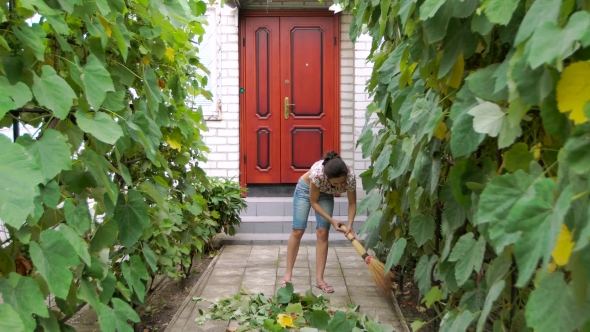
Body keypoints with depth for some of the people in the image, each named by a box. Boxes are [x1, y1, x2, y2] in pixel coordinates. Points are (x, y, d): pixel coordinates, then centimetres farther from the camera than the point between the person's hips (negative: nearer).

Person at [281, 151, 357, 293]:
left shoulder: (350, 176, -33)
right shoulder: (318, 172, -42)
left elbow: (352, 203, -17)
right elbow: (314, 202, -26)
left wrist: (350, 225, -28)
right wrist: (332, 220, -27)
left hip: (326, 194, 3)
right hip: (305, 189, -2)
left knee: (322, 233, -6)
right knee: (297, 231, -2)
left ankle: (319, 279, 1)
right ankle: (288, 274, 11)